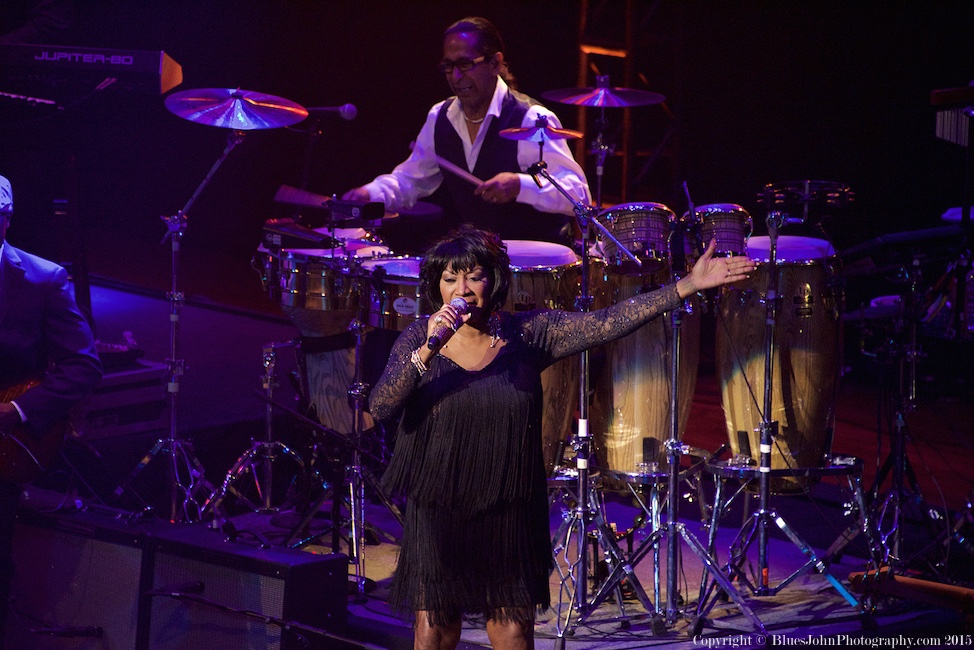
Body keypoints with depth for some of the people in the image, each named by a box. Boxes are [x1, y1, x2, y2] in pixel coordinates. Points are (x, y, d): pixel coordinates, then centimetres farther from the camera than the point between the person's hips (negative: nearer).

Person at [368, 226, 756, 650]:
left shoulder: (527, 334, -3)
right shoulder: (417, 339, -4)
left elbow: (605, 323, -11)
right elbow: (380, 407, -16)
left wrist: (687, 286, -18)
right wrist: (427, 352, -30)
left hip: (509, 513, 0)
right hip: (437, 509, 0)